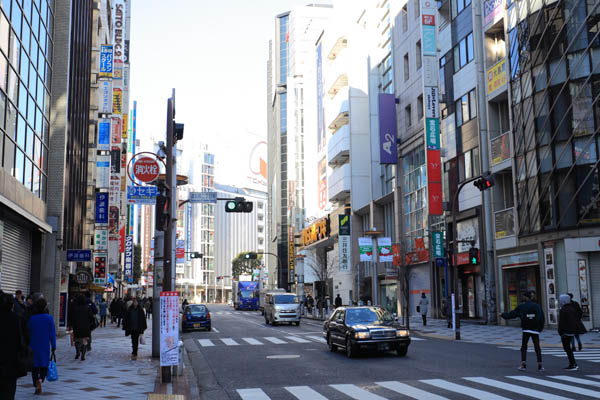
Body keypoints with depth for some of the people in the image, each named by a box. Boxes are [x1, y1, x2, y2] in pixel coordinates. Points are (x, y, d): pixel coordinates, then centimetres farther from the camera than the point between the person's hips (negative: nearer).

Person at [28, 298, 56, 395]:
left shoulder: (31, 318, -4)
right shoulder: (49, 318, -8)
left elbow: (28, 333, 2)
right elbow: (52, 334, -7)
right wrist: (53, 347, 0)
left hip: (33, 347, 1)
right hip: (45, 347, -1)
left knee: (35, 366, 11)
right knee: (44, 366, 11)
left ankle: (37, 386, 9)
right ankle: (40, 379, -16)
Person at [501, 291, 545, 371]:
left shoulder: (521, 306, 0)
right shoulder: (537, 306, 2)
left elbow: (511, 314, 5)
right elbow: (542, 318, -1)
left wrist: (502, 314, 19)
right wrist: (540, 328, 8)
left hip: (526, 329, -1)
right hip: (535, 330, 1)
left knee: (523, 347, 9)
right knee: (537, 347, 7)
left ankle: (523, 364, 0)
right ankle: (540, 365, 4)